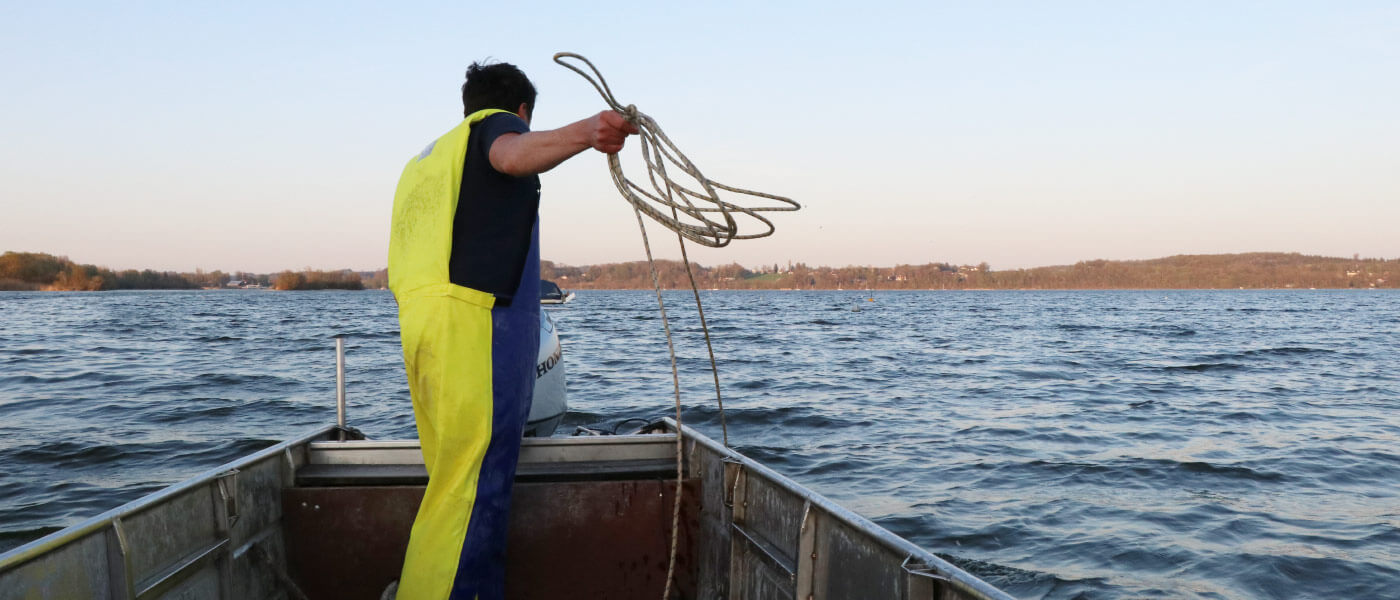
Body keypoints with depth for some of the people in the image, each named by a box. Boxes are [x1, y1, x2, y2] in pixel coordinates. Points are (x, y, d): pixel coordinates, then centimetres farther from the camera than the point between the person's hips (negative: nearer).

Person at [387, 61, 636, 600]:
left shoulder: (425, 157, 32)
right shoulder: (496, 124, 7)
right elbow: (514, 155, -20)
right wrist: (585, 132, -39)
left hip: (418, 320, 9)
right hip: (476, 319, -8)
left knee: (455, 482, 10)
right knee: (475, 483, -11)